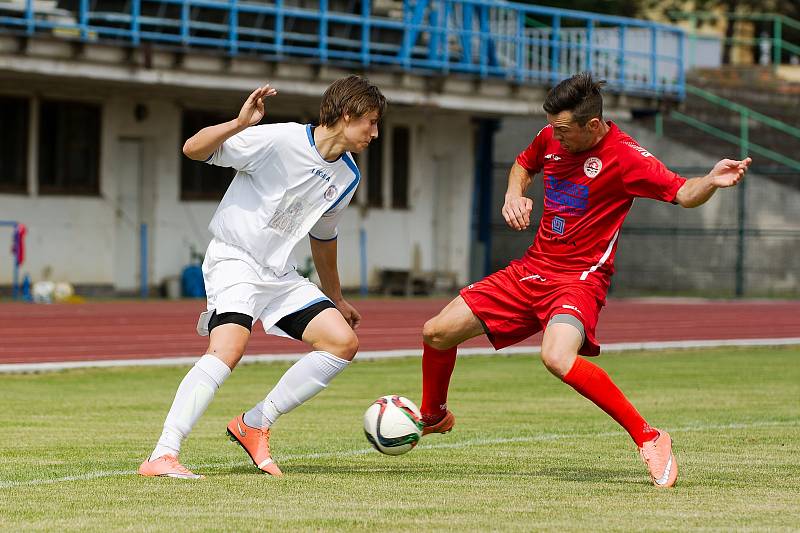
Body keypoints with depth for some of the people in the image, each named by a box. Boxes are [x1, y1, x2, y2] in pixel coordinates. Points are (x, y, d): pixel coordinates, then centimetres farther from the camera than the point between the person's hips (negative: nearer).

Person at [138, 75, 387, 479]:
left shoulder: (348, 177, 9)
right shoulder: (280, 140, -15)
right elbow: (193, 149, -16)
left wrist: (336, 299, 33)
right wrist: (239, 124, -34)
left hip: (280, 274, 8)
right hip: (233, 259, -8)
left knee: (343, 341, -6)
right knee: (229, 347, -30)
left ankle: (254, 425, 1)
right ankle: (162, 456, -33)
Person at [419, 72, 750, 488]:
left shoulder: (623, 156, -16)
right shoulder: (551, 138, 4)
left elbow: (683, 194, -20)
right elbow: (524, 165, 26)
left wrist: (712, 181, -42)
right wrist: (514, 195, 5)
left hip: (579, 280, -7)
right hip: (532, 268, 7)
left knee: (558, 358, -36)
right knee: (437, 332, 5)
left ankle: (648, 438, -26)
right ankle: (434, 417, 34)